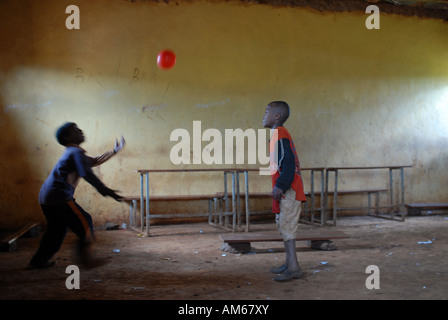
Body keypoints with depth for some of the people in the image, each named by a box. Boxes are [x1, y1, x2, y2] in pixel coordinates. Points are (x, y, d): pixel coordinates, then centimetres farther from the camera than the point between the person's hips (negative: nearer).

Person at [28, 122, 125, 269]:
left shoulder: (70, 152, 24)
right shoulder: (76, 152, -8)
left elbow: (94, 161, 31)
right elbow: (87, 174, -19)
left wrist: (114, 151, 34)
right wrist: (105, 191, -21)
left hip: (46, 198, 10)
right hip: (59, 198, -10)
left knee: (56, 230, 20)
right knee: (84, 221, 2)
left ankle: (37, 262, 24)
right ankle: (84, 256, 6)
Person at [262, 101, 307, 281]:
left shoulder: (280, 134, -12)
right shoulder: (279, 134, 18)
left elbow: (288, 162, -21)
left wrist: (280, 186, -24)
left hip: (288, 192, -10)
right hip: (286, 191, 10)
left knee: (286, 227, -9)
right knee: (284, 227, 16)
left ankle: (294, 268, -6)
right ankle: (289, 263, 25)